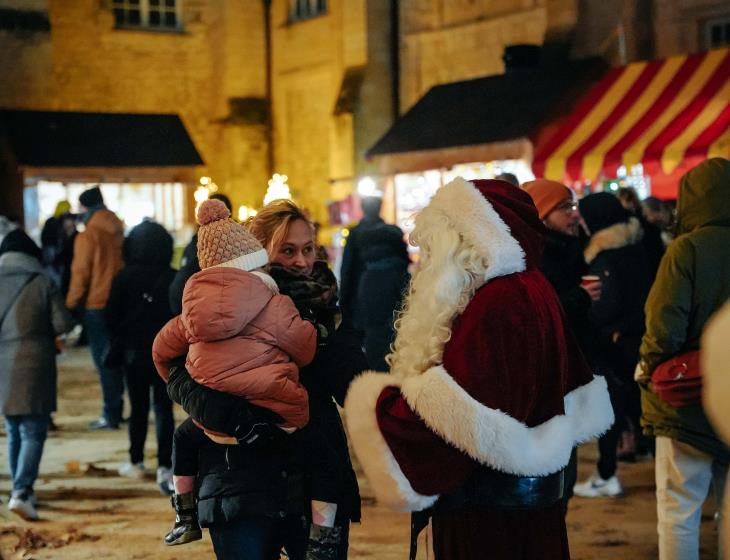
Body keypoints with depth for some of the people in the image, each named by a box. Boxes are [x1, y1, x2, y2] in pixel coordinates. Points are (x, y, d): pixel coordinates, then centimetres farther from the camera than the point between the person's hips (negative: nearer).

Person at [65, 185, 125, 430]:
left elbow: (80, 274, -11)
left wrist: (71, 306, -3)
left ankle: (111, 415, -2)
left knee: (104, 362, -2)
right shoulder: (118, 232, 7)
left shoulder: (88, 236, -11)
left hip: (96, 306, -6)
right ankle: (115, 410, 18)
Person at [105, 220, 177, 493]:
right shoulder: (174, 279, -5)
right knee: (163, 409, 2)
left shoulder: (125, 278, -8)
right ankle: (165, 468, -7)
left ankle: (136, 463, 23)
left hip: (134, 352, 0)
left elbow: (111, 318, -5)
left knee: (138, 408, 13)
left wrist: (119, 341, 13)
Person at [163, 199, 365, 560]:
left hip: (318, 485, 3)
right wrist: (238, 420, -25)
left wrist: (315, 326, -14)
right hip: (242, 485, -3)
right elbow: (181, 378, -11)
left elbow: (354, 386, -3)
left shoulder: (321, 306, 8)